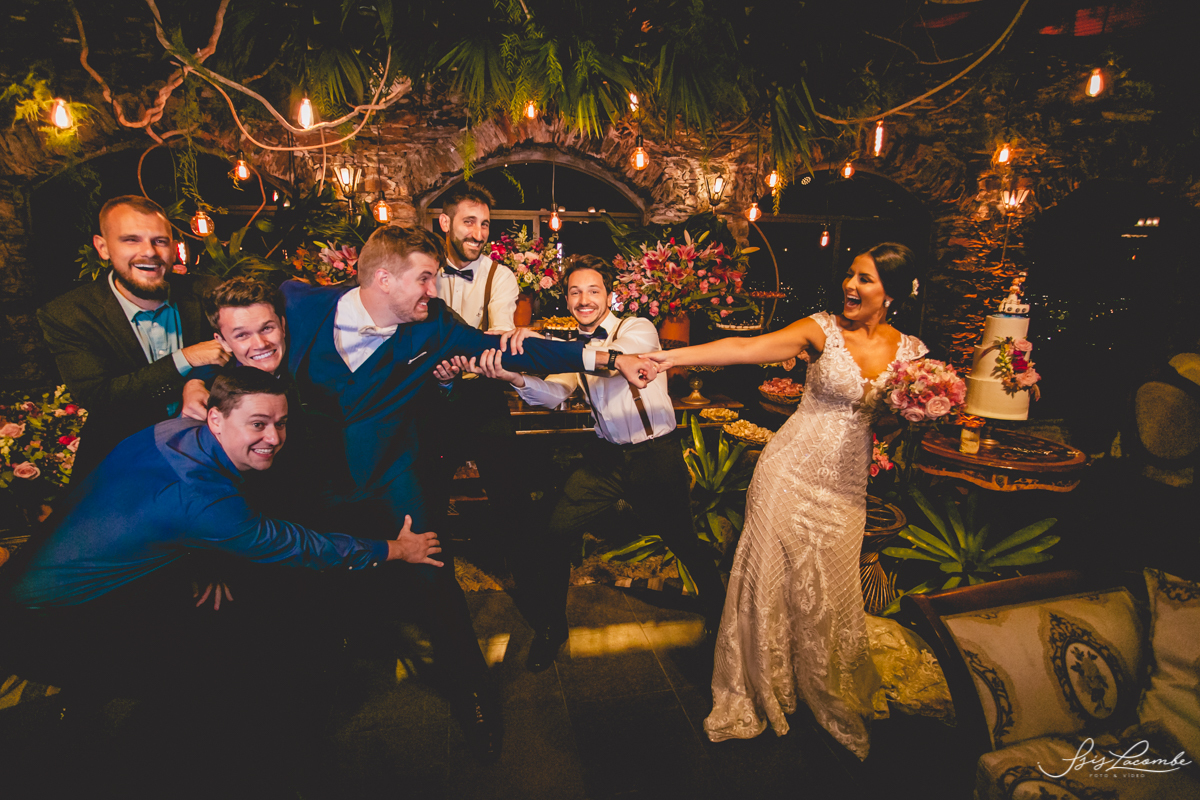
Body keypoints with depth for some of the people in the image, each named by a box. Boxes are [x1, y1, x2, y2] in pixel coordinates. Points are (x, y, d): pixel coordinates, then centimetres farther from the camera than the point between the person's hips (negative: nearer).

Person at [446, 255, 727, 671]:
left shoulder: (638, 328, -11)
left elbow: (617, 357, -35)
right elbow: (554, 393, -12)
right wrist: (514, 375, -33)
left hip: (657, 453, -4)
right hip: (608, 454, 4)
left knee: (681, 539, 7)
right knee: (556, 530, -5)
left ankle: (717, 609, 40)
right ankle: (550, 626, 18)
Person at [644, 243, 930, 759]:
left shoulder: (911, 351, 3)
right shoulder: (823, 329, -7)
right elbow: (745, 349, -20)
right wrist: (672, 356, -31)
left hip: (847, 485, 2)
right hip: (792, 469, -2)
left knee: (828, 593, 11)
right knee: (768, 578, 4)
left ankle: (833, 702, 38)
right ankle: (756, 696, 27)